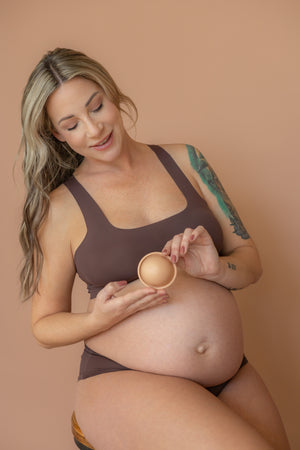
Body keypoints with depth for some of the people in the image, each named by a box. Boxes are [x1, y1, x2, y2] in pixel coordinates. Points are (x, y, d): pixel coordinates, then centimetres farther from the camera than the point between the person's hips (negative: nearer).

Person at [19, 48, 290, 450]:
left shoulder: (184, 160, 5)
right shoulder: (60, 207, -3)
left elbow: (251, 262, 8)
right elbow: (45, 326, 4)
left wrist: (214, 268, -14)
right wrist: (100, 318, -16)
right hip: (124, 382, -3)